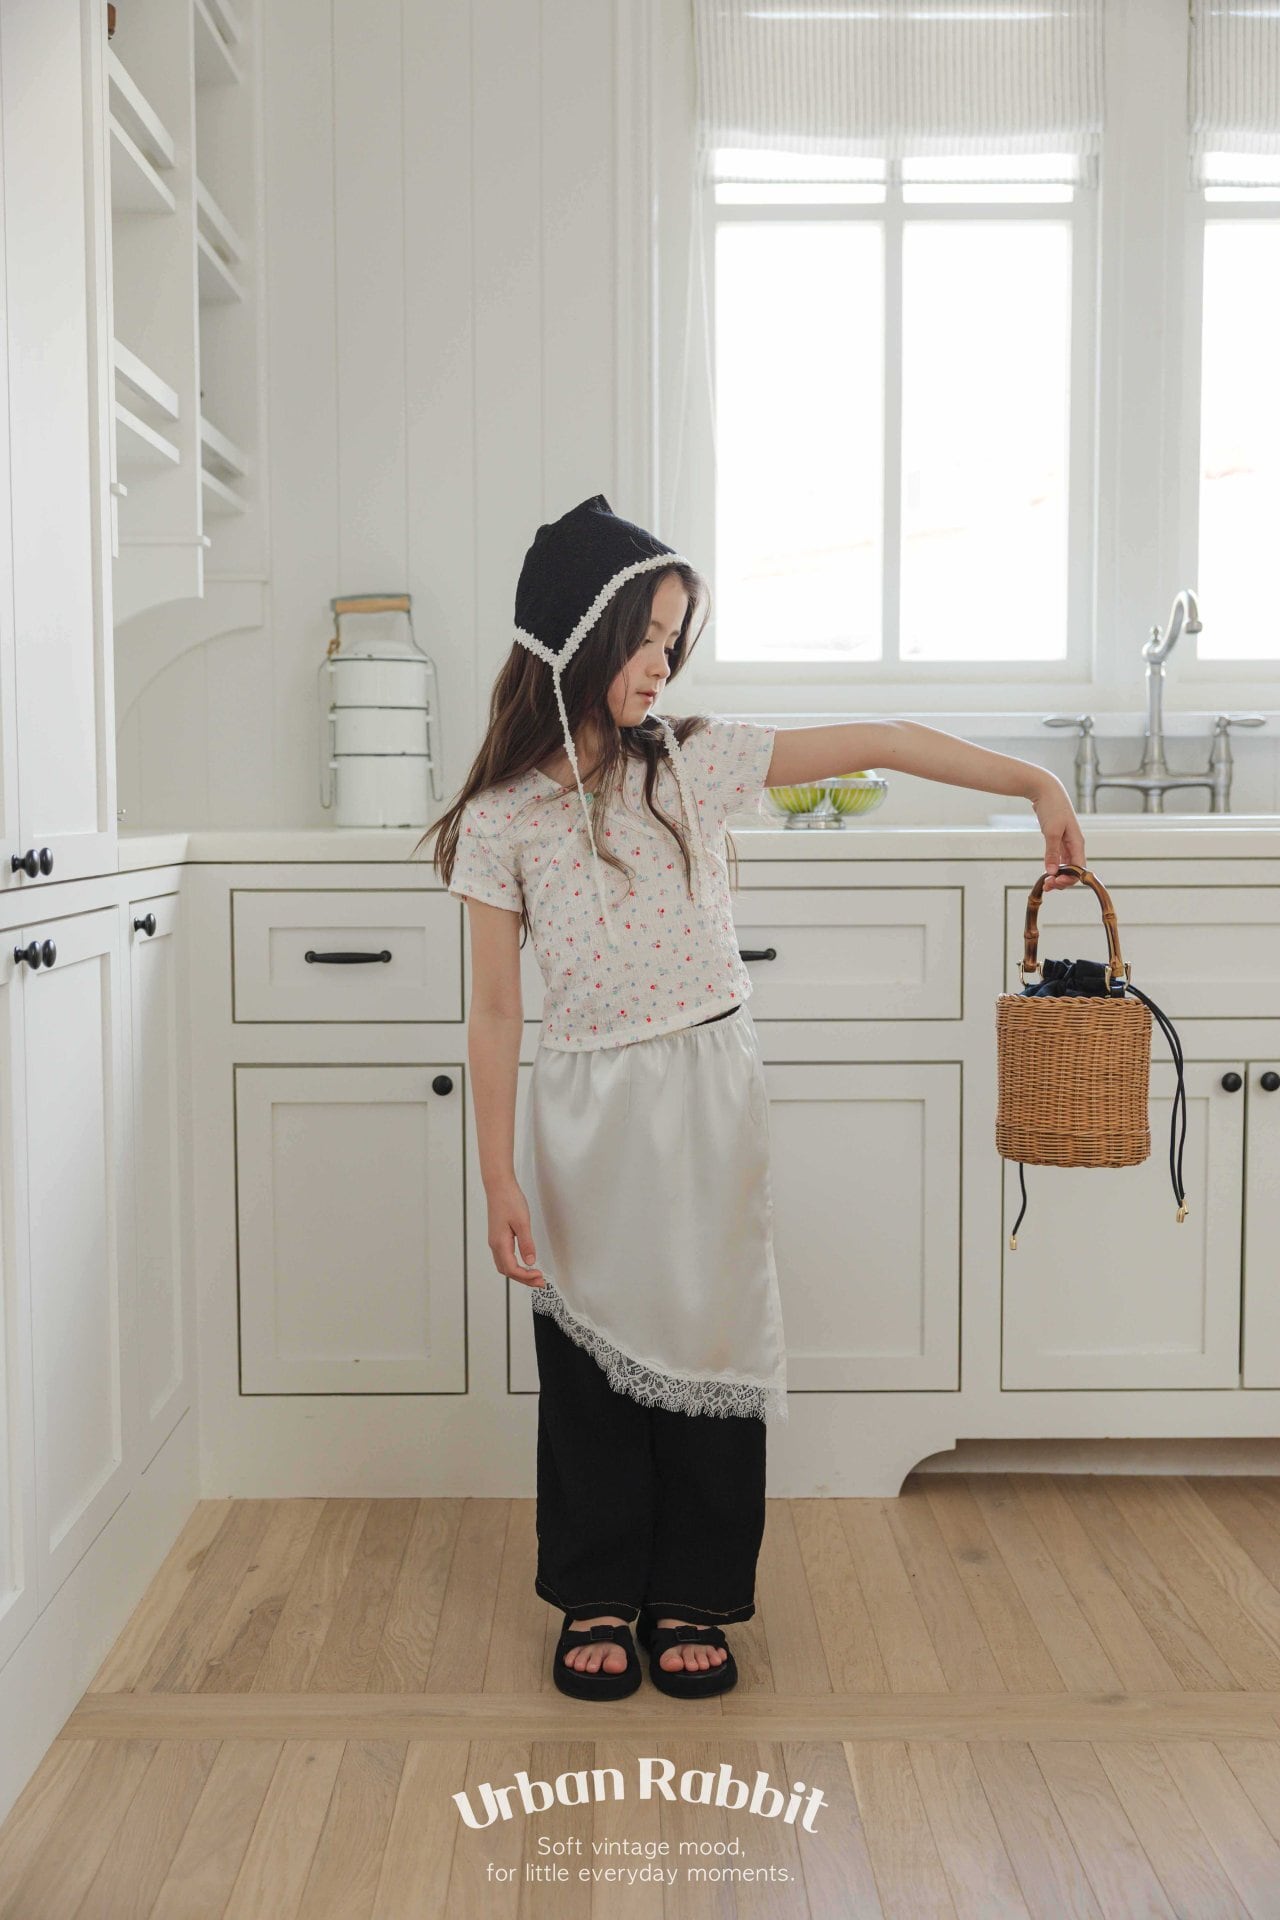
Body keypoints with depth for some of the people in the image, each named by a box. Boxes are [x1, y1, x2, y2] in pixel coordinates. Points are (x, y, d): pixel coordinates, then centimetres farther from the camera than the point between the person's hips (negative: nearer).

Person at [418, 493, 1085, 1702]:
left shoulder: (694, 760, -1)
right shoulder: (501, 819, -5)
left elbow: (875, 744, -1)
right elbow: (495, 1015, -4)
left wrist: (1035, 784, -6)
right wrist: (500, 1182, -6)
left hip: (707, 1099, 1)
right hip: (585, 1114, -1)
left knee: (709, 1332, 8)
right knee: (592, 1350, 10)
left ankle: (691, 1599, 27)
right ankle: (598, 1599, 29)